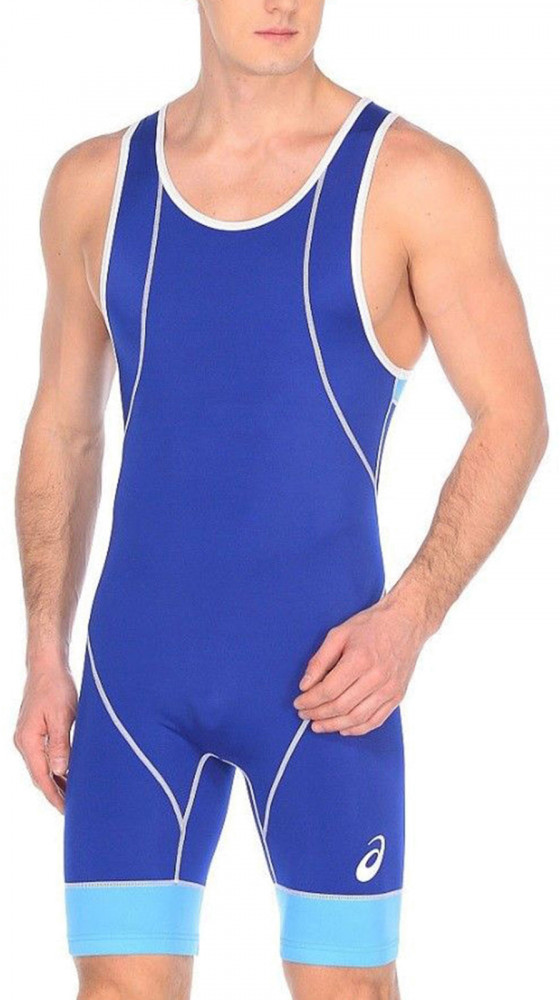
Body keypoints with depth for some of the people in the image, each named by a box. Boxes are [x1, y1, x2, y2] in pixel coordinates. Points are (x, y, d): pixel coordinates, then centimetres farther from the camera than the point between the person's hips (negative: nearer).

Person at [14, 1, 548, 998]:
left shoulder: (414, 183, -3)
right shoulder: (95, 184, 8)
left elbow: (513, 416, -2)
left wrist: (411, 614, -14)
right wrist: (44, 656, 8)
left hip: (318, 674, -2)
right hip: (135, 667, 3)